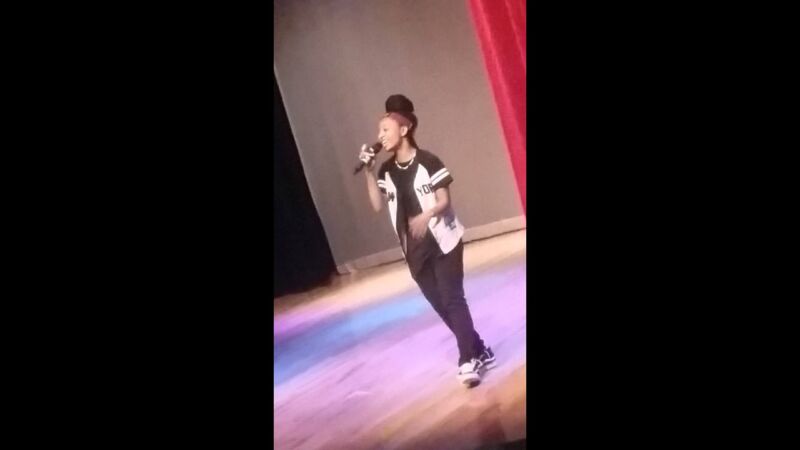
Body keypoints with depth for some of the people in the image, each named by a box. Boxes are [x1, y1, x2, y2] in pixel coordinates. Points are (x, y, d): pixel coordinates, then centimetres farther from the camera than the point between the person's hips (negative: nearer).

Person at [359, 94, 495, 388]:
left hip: (443, 241, -6)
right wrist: (369, 171, -10)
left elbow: (444, 201, -13)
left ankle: (468, 360, -8)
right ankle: (478, 351, 22)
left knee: (452, 299, -11)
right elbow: (377, 205, -3)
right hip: (414, 249, 6)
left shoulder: (427, 162, -12)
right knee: (440, 304, 9)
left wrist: (427, 215, -33)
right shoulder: (387, 170, 4)